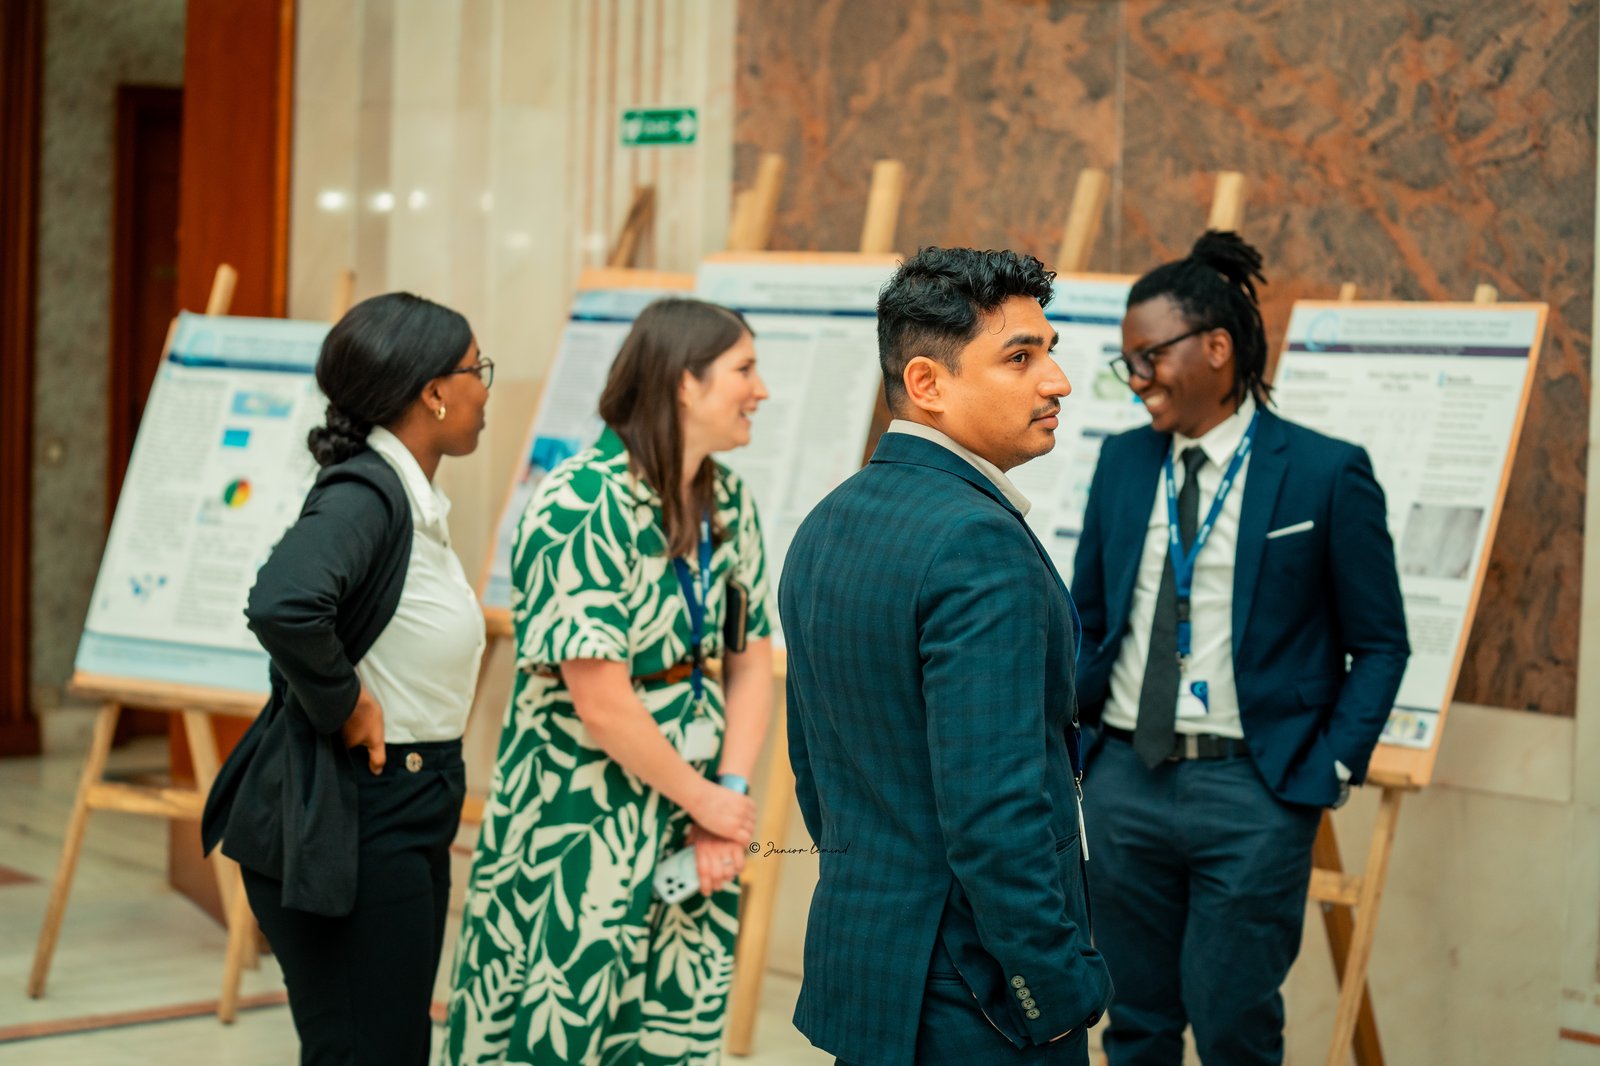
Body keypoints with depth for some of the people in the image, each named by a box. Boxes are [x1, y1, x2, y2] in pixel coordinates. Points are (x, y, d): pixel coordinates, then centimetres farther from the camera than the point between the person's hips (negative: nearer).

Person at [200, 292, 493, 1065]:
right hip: (346, 825, -10)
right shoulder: (363, 494, -20)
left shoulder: (409, 495, 9)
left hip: (410, 813, 10)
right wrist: (343, 705, -23)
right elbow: (282, 605, -38)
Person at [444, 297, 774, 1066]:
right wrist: (703, 798, -9)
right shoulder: (584, 507, -18)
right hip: (580, 822, -7)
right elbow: (602, 706, -20)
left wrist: (729, 797, -6)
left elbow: (751, 663, 7)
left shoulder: (728, 504, 5)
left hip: (691, 826, 7)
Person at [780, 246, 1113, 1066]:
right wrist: (1059, 994, -16)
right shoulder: (979, 543, -20)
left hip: (856, 950, 9)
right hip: (970, 999, -9)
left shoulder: (824, 529, 9)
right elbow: (992, 807, -25)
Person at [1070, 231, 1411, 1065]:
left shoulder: (1326, 474, -6)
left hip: (1250, 788, -4)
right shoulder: (1122, 462, 7)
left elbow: (1379, 644, -1)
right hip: (1125, 777, 4)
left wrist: (1332, 768, -10)